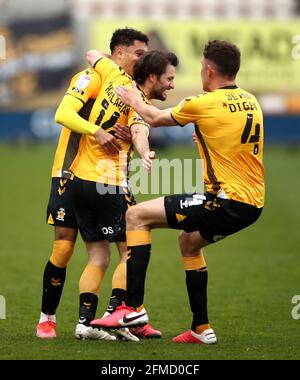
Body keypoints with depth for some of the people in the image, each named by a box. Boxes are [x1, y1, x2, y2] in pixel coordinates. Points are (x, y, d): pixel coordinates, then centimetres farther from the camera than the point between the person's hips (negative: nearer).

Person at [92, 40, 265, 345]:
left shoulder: (204, 104, -10)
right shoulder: (250, 101, 10)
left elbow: (155, 118, 7)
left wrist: (134, 100, 25)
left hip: (228, 201, -8)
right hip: (253, 203, 8)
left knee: (137, 216, -2)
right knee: (188, 240, 32)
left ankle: (133, 308, -8)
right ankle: (201, 329, 32)